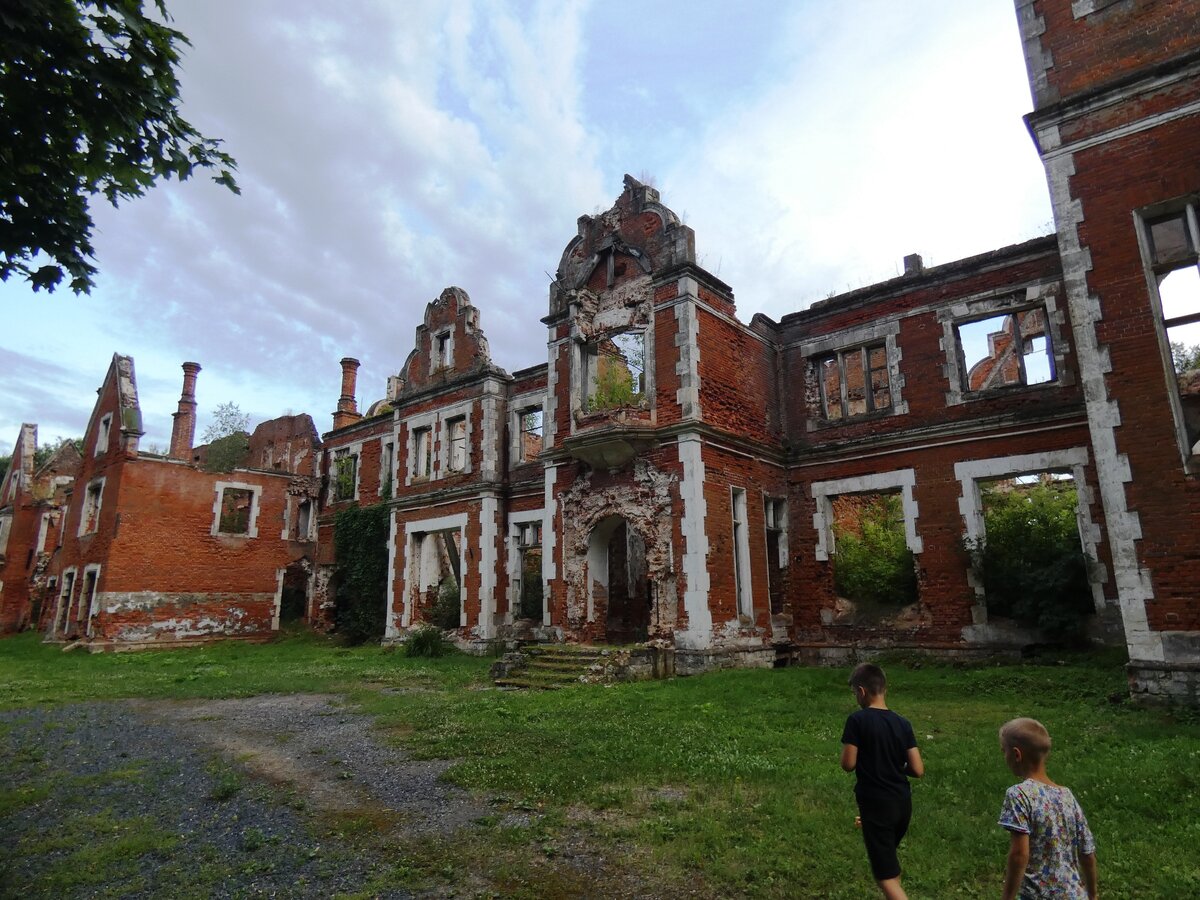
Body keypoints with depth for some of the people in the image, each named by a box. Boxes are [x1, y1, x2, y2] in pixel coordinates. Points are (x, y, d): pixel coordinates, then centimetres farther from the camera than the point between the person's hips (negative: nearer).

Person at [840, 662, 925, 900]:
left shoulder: (857, 720, -17)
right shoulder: (903, 723, -2)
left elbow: (848, 764, -14)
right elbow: (918, 770, -2)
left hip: (876, 805, -6)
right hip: (902, 804, 6)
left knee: (885, 874, 3)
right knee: (888, 863, 29)